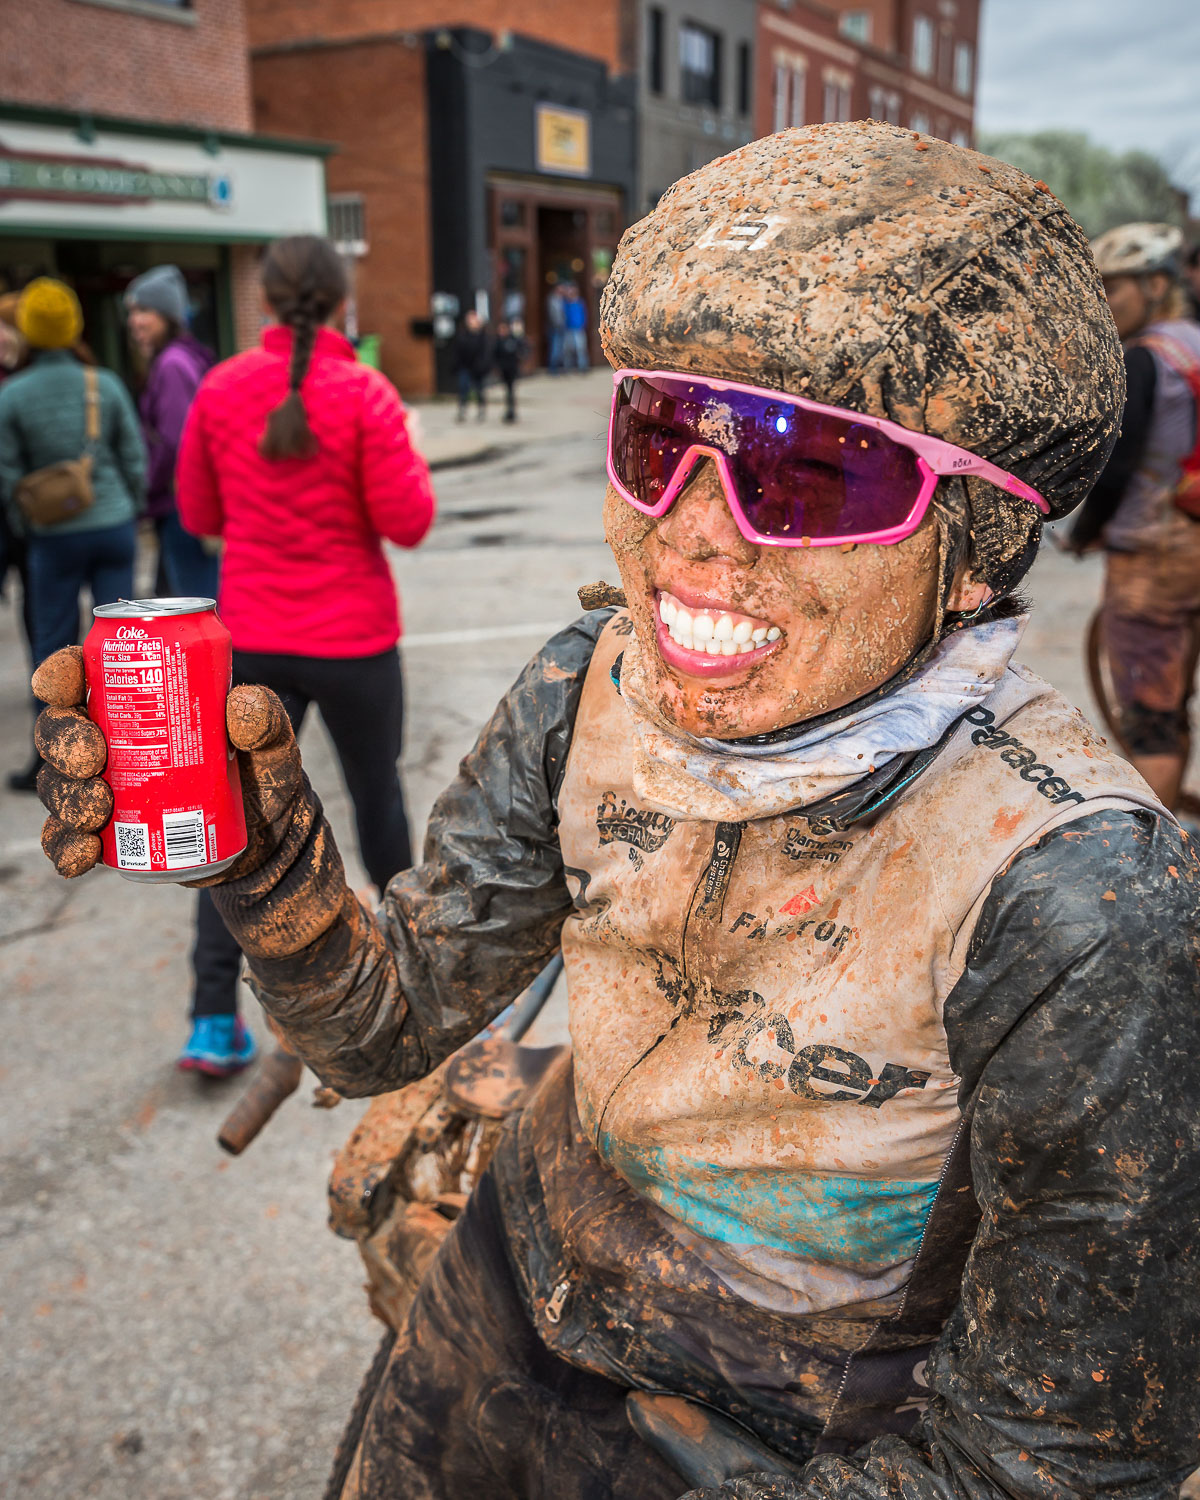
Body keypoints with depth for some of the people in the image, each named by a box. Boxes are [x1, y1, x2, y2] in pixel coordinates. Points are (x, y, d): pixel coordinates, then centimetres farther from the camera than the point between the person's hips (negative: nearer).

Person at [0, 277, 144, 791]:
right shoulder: (106, 384, -3)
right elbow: (134, 457, 2)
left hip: (56, 536, -1)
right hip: (114, 527, 2)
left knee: (53, 644, 7)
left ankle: (48, 761, 13)